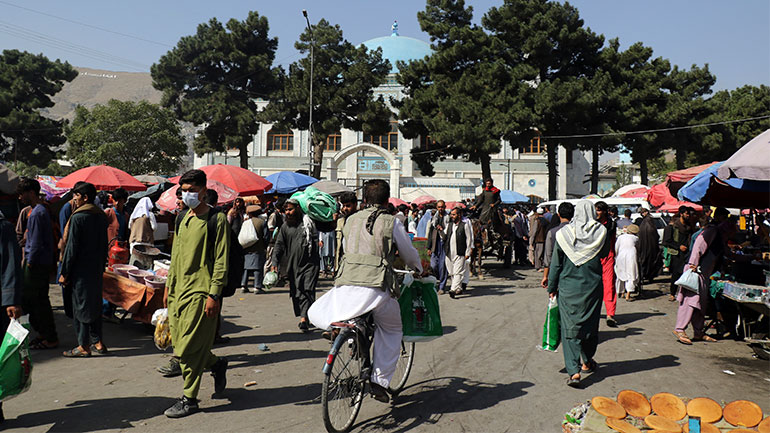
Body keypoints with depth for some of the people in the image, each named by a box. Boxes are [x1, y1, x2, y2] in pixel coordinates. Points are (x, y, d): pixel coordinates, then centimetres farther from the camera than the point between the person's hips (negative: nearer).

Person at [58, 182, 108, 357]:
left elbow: (72, 247, -14)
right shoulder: (101, 216, 7)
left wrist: (64, 273, -8)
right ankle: (97, 342, 19)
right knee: (95, 302, 14)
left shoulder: (78, 217, -15)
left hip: (81, 269, -7)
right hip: (97, 268, 7)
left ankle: (84, 346, 6)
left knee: (80, 305, 0)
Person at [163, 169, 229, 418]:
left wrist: (214, 295, -16)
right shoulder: (183, 219, 14)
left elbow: (221, 261, -11)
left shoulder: (216, 219, -8)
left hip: (200, 292, -8)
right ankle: (216, 364, 33)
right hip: (179, 290, 8)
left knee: (189, 348, -4)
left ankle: (189, 399, 9)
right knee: (179, 342, 10)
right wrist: (169, 286, 18)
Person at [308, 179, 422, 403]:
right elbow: (410, 255, 15)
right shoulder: (392, 222, 6)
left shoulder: (351, 220, 16)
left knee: (315, 314, 25)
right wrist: (418, 270, 37)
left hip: (346, 286, 2)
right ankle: (379, 382, 14)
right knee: (392, 330, 24)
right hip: (377, 288, -2)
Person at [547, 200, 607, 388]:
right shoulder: (601, 232, -6)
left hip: (568, 288, -2)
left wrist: (552, 288, 6)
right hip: (593, 287, 2)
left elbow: (555, 264, -2)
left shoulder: (564, 234, -7)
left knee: (570, 328, 2)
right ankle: (587, 362, 36)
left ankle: (574, 371, -8)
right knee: (590, 325, 19)